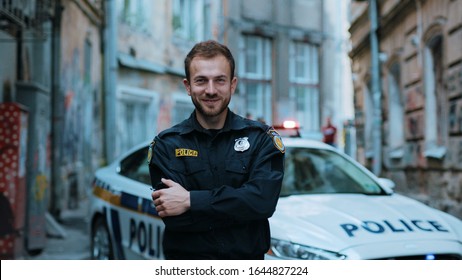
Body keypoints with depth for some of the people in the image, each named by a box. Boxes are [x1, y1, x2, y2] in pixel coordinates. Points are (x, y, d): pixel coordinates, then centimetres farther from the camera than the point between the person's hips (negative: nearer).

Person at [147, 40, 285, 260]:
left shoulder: (261, 138, -1)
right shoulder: (166, 145, -1)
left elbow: (263, 200, -17)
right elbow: (173, 217, -12)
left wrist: (190, 200, -19)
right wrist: (241, 207, -16)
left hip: (247, 259, 0)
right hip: (185, 260, 0)